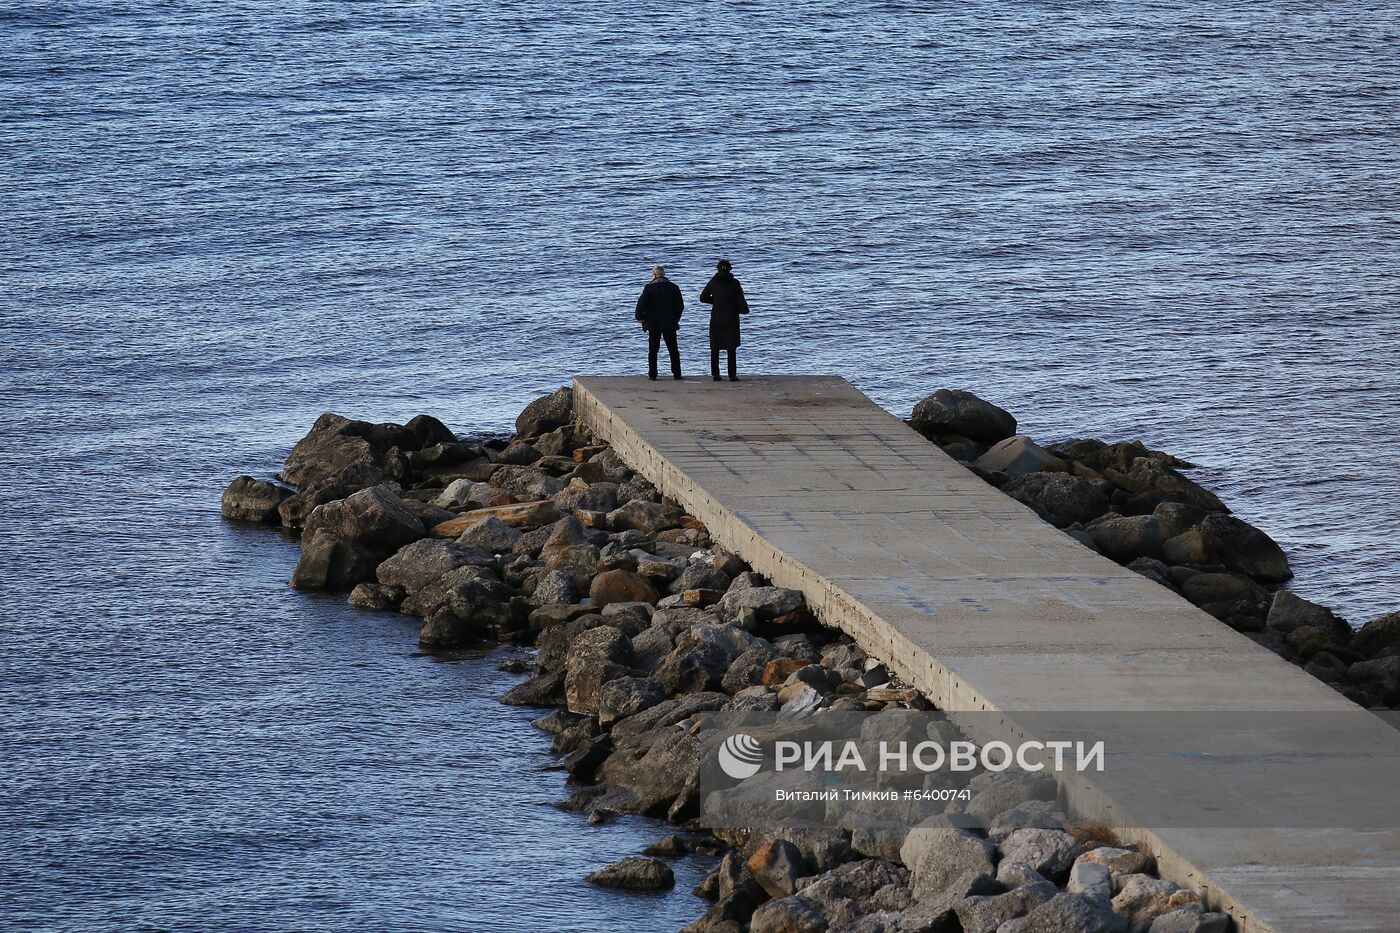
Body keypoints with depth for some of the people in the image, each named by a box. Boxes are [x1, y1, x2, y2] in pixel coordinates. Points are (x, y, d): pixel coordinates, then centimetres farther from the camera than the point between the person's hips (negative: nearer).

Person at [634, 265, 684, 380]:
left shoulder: (649, 287, -8)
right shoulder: (673, 287, 3)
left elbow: (641, 303, -11)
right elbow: (680, 305, 8)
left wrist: (639, 317, 3)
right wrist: (676, 318, 20)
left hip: (653, 323, -2)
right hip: (670, 323, 2)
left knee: (653, 350, 4)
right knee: (673, 350, 8)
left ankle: (652, 374, 1)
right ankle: (677, 373, 6)